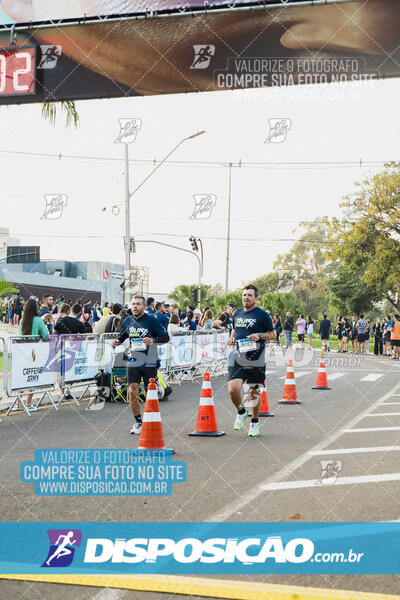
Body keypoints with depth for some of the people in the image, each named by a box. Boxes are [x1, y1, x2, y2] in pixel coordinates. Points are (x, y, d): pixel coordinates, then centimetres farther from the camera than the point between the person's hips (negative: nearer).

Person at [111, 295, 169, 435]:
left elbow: (166, 337, -7)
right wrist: (117, 341, 0)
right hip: (133, 362, 3)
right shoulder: (128, 321, 5)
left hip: (149, 363, -3)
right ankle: (137, 422, 8)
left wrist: (153, 340, -25)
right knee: (132, 392, -8)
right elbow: (122, 335, 22)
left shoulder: (151, 320, -7)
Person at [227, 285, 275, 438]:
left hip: (256, 361, -3)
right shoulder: (237, 314, 13)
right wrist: (232, 338, 9)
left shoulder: (262, 315, -2)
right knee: (233, 389, -15)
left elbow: (273, 334, 2)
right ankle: (241, 412, 15)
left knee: (254, 393, 6)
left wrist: (259, 336, -16)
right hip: (237, 358, 3)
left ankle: (255, 422, 28)